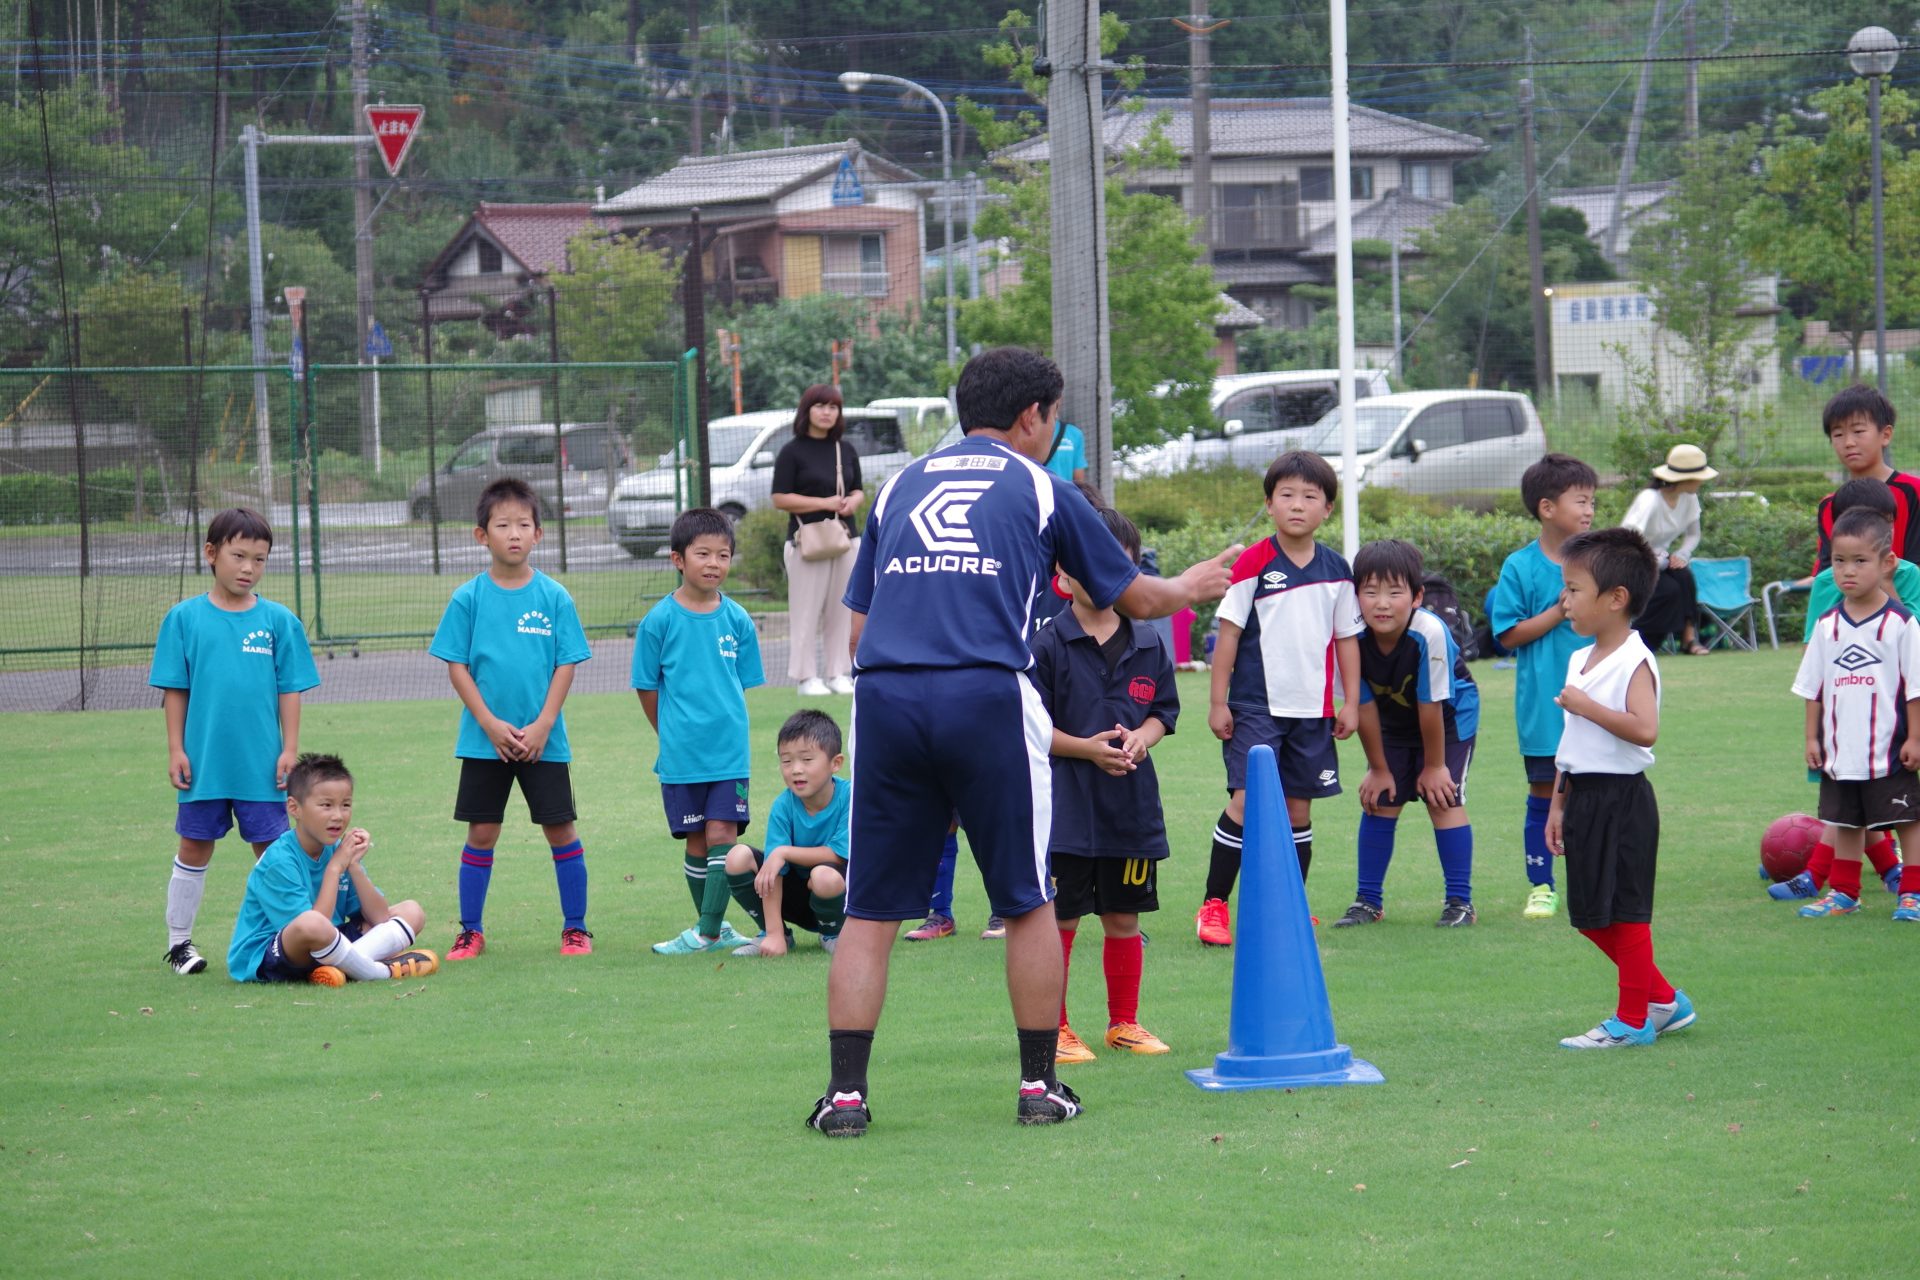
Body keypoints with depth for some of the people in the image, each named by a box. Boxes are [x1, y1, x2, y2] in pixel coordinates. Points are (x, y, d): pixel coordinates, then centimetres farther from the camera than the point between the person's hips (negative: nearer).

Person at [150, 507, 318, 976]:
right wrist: (176, 750, -2)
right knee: (195, 848, 9)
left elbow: (290, 690, 3)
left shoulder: (279, 621, 1)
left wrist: (289, 749, -1)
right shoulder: (185, 618, -1)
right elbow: (174, 690, 2)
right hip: (203, 761, 0)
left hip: (262, 763, 0)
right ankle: (179, 941, 19)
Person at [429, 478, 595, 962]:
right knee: (481, 832, 5)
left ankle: (575, 928, 12)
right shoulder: (469, 598, -1)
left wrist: (542, 726, -11)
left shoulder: (555, 598, 0)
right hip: (483, 740, 0)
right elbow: (456, 666, -1)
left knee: (561, 830, 2)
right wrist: (491, 724, -11)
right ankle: (471, 931, 13)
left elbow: (566, 666, -1)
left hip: (544, 740, 0)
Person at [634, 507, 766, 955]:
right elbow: (648, 688, 3)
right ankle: (713, 927, 20)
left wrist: (724, 729, 8)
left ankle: (708, 932, -3)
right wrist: (674, 735, 8)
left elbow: (743, 684, 11)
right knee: (697, 843, 7)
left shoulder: (737, 619, 2)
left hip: (730, 750, 1)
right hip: (680, 756, -1)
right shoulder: (660, 620, -5)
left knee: (722, 836, -6)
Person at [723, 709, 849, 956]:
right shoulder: (783, 806, -13)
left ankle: (832, 935, -4)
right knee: (738, 857, -18)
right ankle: (772, 932, 3)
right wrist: (774, 934, -23)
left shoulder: (849, 797, -20)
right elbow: (772, 870, -17)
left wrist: (784, 852, -22)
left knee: (825, 875, -39)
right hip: (796, 894, 3)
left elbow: (839, 854, -23)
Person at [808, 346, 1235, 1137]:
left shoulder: (900, 487, 21)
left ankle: (845, 1093, 1)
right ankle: (1039, 1086, 14)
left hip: (883, 697, 3)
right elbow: (1134, 598, 24)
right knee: (1028, 901, 11)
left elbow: (857, 624, 19)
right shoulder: (1039, 489, 13)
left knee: (870, 911, 7)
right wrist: (1189, 588, 45)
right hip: (988, 698, -3)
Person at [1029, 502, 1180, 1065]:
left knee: (1124, 916, 12)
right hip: (1065, 803, -4)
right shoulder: (1048, 643, -7)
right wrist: (1088, 748, -18)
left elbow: (1164, 709, 14)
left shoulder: (1147, 644, 7)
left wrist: (1142, 738, -8)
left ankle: (1125, 1022, 24)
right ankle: (1055, 1031, 8)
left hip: (1132, 803, 4)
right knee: (1059, 919, -1)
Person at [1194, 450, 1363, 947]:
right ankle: (1213, 905, -5)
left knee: (1298, 808, 8)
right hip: (1255, 706, -4)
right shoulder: (1253, 564, -5)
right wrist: (1218, 702, -5)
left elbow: (1347, 639, 14)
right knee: (1247, 799, -13)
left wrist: (1351, 703, 10)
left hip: (1313, 709, 4)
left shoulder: (1335, 570, 7)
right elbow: (1229, 632, -4)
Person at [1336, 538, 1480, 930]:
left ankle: (1460, 900, -2)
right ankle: (1369, 900, 12)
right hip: (1394, 721, 4)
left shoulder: (1428, 634, -38)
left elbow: (1430, 706, -27)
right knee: (1379, 801, 0)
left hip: (1450, 716, -4)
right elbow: (1364, 707, -15)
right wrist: (1378, 768, -7)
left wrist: (1434, 765, -17)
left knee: (1443, 799, -12)